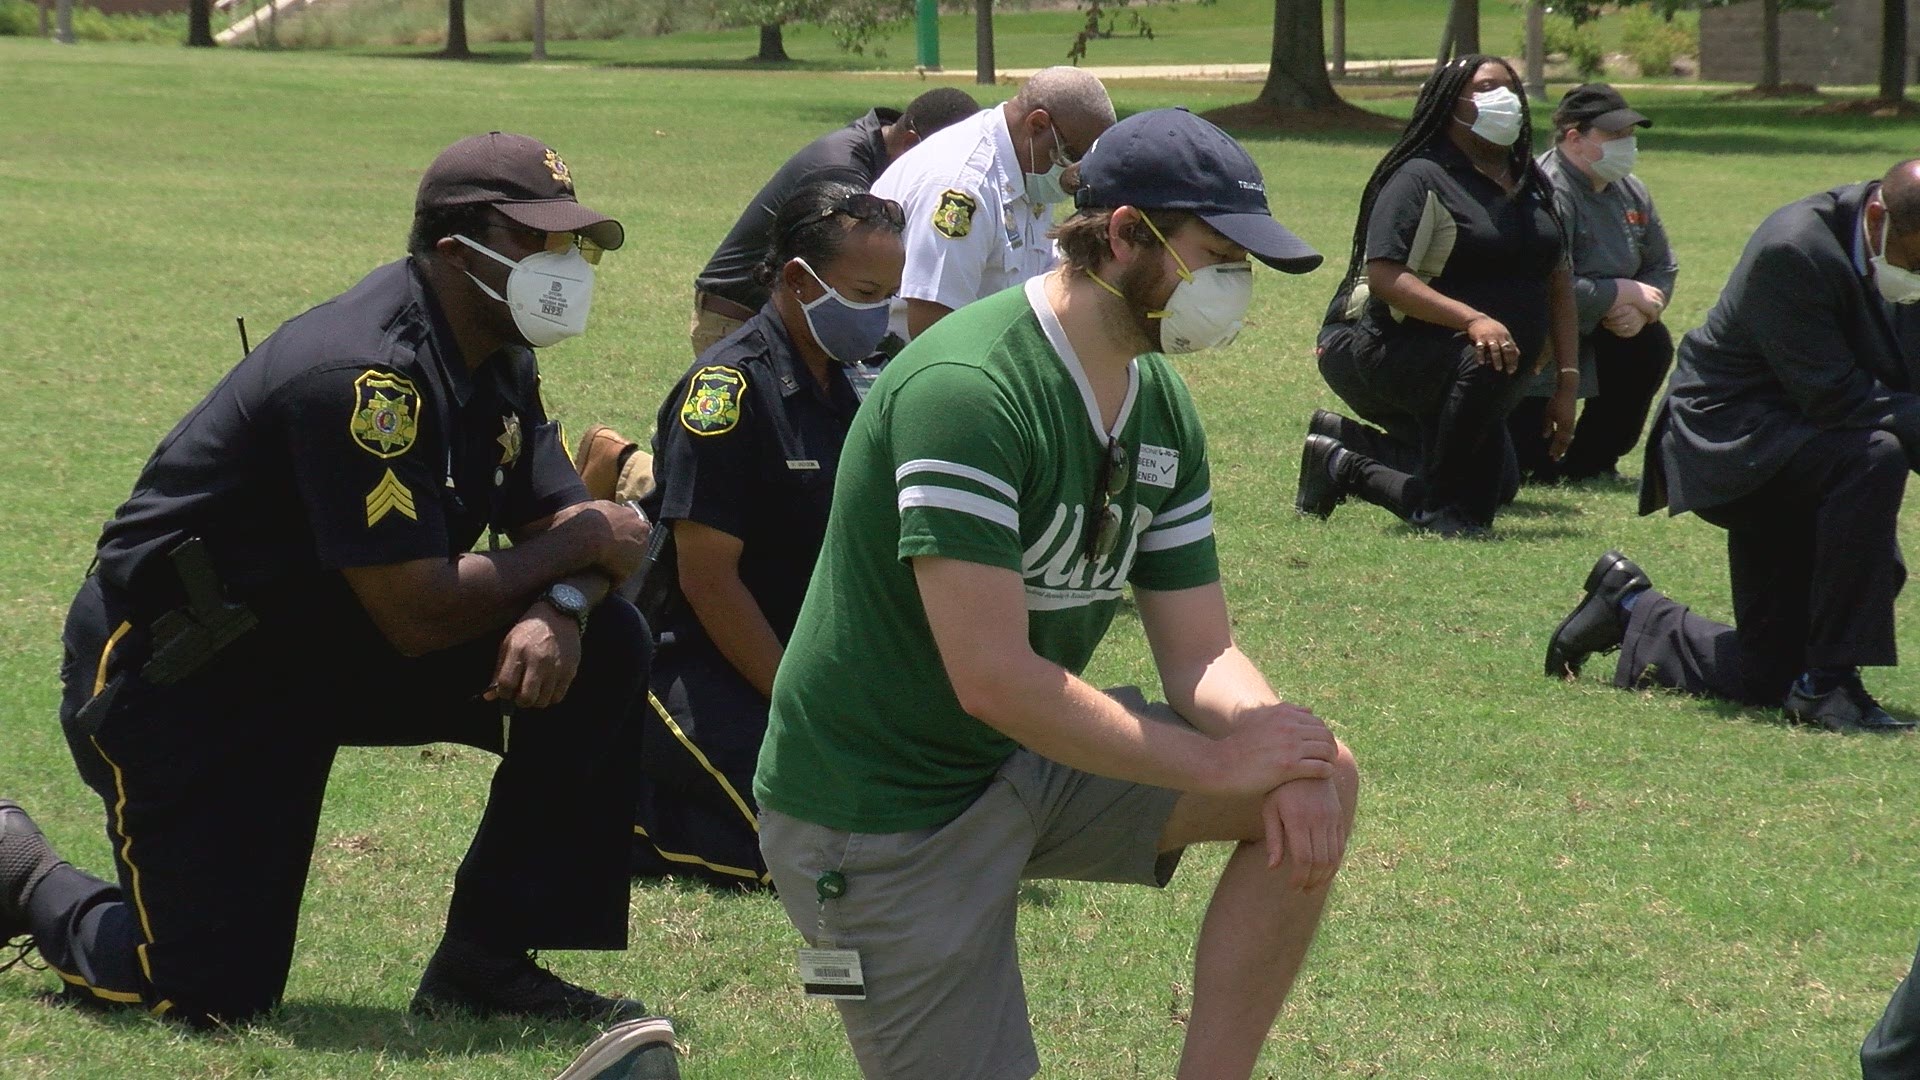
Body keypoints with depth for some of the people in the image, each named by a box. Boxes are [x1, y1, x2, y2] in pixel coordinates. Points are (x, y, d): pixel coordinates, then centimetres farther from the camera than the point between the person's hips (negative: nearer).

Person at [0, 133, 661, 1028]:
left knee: (602, 651, -10)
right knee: (214, 997, -13)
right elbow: (417, 615, -31)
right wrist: (580, 546, -18)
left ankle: (485, 959, -2)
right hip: (181, 675, -9)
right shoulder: (363, 375, -28)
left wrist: (559, 607, -22)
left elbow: (559, 519, 2)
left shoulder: (496, 357, 2)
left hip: (335, 647, 9)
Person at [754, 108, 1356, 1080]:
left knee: (1318, 784, -6)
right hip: (882, 810, -8)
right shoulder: (965, 390, -26)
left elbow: (1199, 652, 4)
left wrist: (1281, 759, -20)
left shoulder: (1161, 407, 4)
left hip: (1030, 767, 8)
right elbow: (996, 680, -31)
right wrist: (1221, 760, -23)